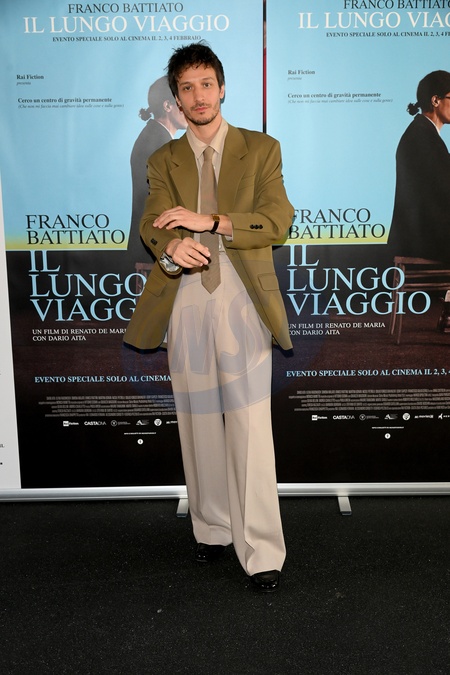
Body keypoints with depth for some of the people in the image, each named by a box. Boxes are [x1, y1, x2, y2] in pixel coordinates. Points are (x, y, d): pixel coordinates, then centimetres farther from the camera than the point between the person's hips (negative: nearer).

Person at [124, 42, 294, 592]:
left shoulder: (261, 149, 10)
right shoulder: (163, 161, 16)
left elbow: (278, 219, -2)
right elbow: (152, 225, 0)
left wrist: (210, 222, -15)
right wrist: (171, 249, -24)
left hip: (243, 304, -2)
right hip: (186, 304, 3)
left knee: (251, 431, -6)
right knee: (199, 428, 9)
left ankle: (262, 552, 3)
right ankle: (212, 529, 26)